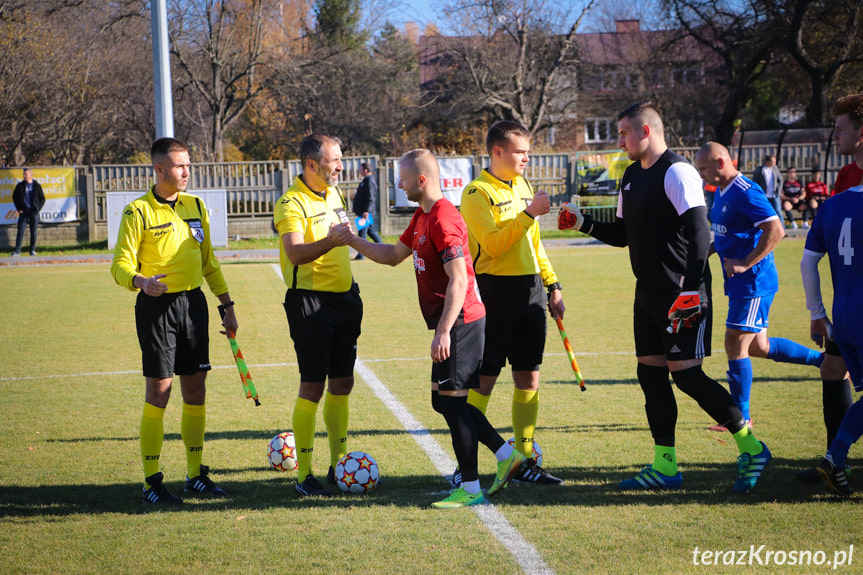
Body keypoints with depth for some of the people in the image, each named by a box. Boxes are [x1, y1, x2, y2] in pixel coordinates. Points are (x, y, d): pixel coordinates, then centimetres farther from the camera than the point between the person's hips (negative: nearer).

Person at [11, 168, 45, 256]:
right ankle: (17, 251, -5)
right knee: (20, 231, -4)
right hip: (24, 212, 1)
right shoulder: (20, 186, 6)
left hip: (34, 212, -1)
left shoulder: (37, 186, 3)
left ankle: (33, 250, 11)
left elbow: (42, 199, 8)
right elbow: (14, 197, 13)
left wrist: (38, 208, -3)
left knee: (33, 232, 3)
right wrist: (19, 208, 4)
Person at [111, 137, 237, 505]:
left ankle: (196, 474, 19)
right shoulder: (138, 212, -7)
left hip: (193, 302, 5)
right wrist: (141, 281, -32)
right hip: (157, 306, -5)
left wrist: (226, 304, 15)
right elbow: (121, 265, -10)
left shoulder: (195, 206, 10)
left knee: (195, 389, 8)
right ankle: (151, 482, 3)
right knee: (159, 391, -5)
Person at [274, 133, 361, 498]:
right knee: (312, 386, -7)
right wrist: (330, 241, -42)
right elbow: (295, 254, -28)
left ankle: (339, 464, 21)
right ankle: (304, 475, -1)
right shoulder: (292, 204, -13)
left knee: (342, 384, 11)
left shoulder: (334, 193, 13)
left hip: (343, 297, 8)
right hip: (310, 300, -8)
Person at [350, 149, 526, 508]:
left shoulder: (444, 220, -18)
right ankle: (506, 455, 19)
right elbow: (393, 255, 27)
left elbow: (458, 280, -23)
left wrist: (443, 331, -25)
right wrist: (353, 240, 21)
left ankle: (471, 489, 3)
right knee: (444, 400, 14)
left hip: (460, 323, -10)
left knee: (452, 401, -5)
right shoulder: (422, 218, 14)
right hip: (456, 323, 10)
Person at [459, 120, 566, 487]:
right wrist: (529, 213, -21)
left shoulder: (523, 186, 16)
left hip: (530, 289, 7)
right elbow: (492, 244, -21)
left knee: (528, 379, 8)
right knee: (483, 380, -5)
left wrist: (551, 285, 18)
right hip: (495, 291, -7)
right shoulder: (477, 193, -9)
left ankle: (526, 462, 15)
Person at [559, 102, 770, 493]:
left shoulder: (677, 172, -13)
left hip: (683, 296, -9)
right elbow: (622, 234, 23)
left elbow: (699, 233, -19)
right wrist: (582, 223, 11)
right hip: (649, 295, 9)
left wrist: (692, 289, -25)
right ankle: (665, 467, 15)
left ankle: (751, 448, 3)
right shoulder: (631, 176, 15)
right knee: (650, 373, 7)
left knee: (685, 373, -10)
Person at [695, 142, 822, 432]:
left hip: (754, 281, -10)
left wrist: (745, 263, -24)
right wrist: (711, 248, 11)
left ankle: (741, 417, 3)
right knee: (757, 347, 14)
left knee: (735, 344, -6)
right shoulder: (721, 192, 12)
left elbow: (775, 230, -26)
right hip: (741, 281, 10)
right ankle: (824, 359, 27)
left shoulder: (746, 192, -18)